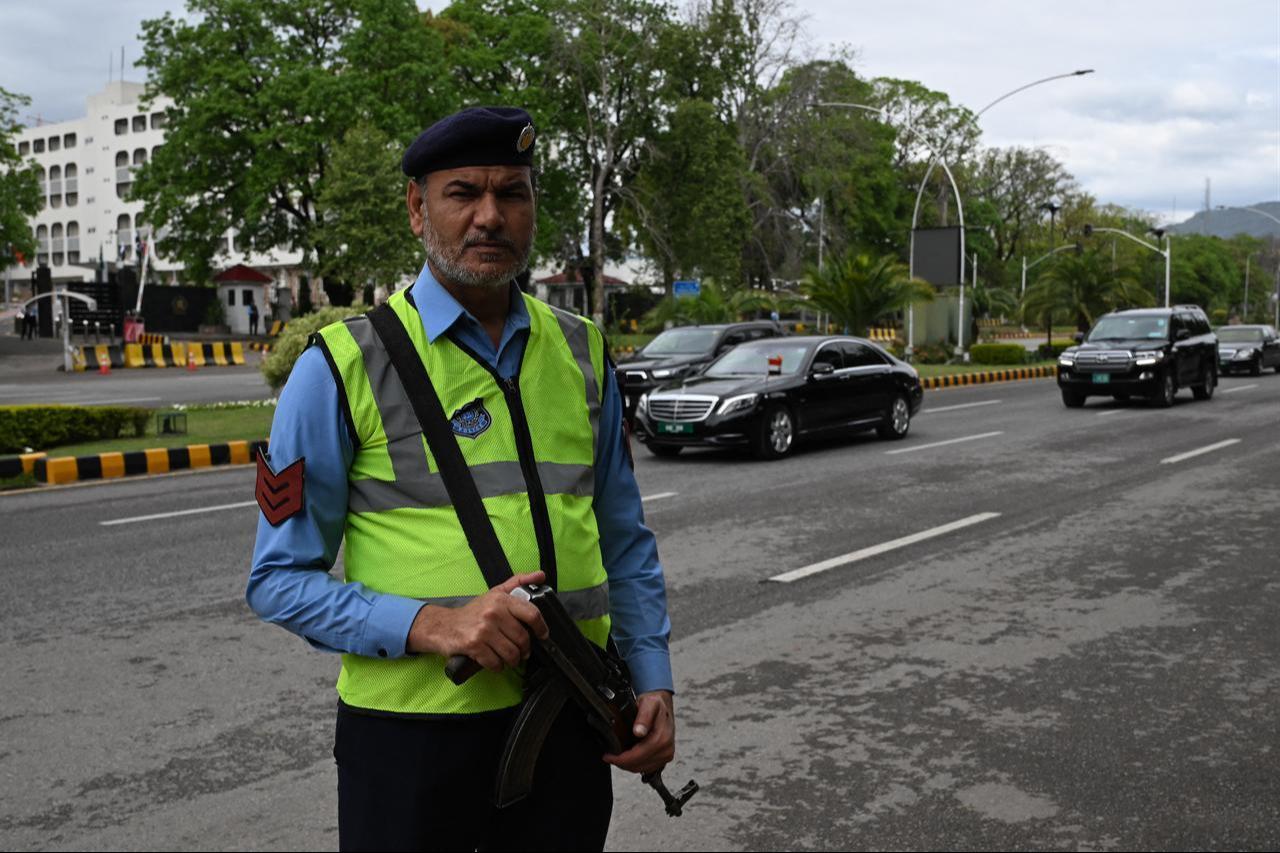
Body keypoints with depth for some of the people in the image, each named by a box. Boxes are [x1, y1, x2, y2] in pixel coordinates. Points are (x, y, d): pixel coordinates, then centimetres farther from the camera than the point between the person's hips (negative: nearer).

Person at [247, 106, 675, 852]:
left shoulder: (583, 356, 6)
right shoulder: (344, 367, -7)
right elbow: (280, 579, -6)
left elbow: (625, 542, 13)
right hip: (411, 732, -3)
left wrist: (654, 681, 3)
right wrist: (431, 626, -19)